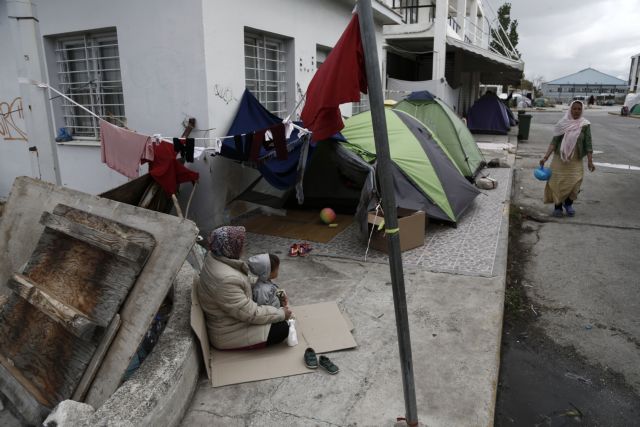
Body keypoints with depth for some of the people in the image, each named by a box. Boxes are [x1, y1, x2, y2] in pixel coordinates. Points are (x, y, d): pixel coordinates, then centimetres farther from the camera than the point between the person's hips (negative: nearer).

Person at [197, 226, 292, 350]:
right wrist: (281, 314, -15)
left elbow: (241, 284, 8)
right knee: (282, 328, -7)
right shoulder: (225, 280, -37)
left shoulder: (215, 258, -8)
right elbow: (251, 314, -28)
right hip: (228, 334, -9)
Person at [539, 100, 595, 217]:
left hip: (576, 160, 0)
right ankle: (557, 206, 20)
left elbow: (588, 143, -2)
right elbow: (554, 141, -2)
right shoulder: (563, 123, -2)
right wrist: (546, 157, -9)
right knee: (557, 183, 2)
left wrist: (590, 161, -7)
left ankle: (568, 203, 18)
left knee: (575, 182, -9)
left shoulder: (585, 125, -1)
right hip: (560, 159, 0)